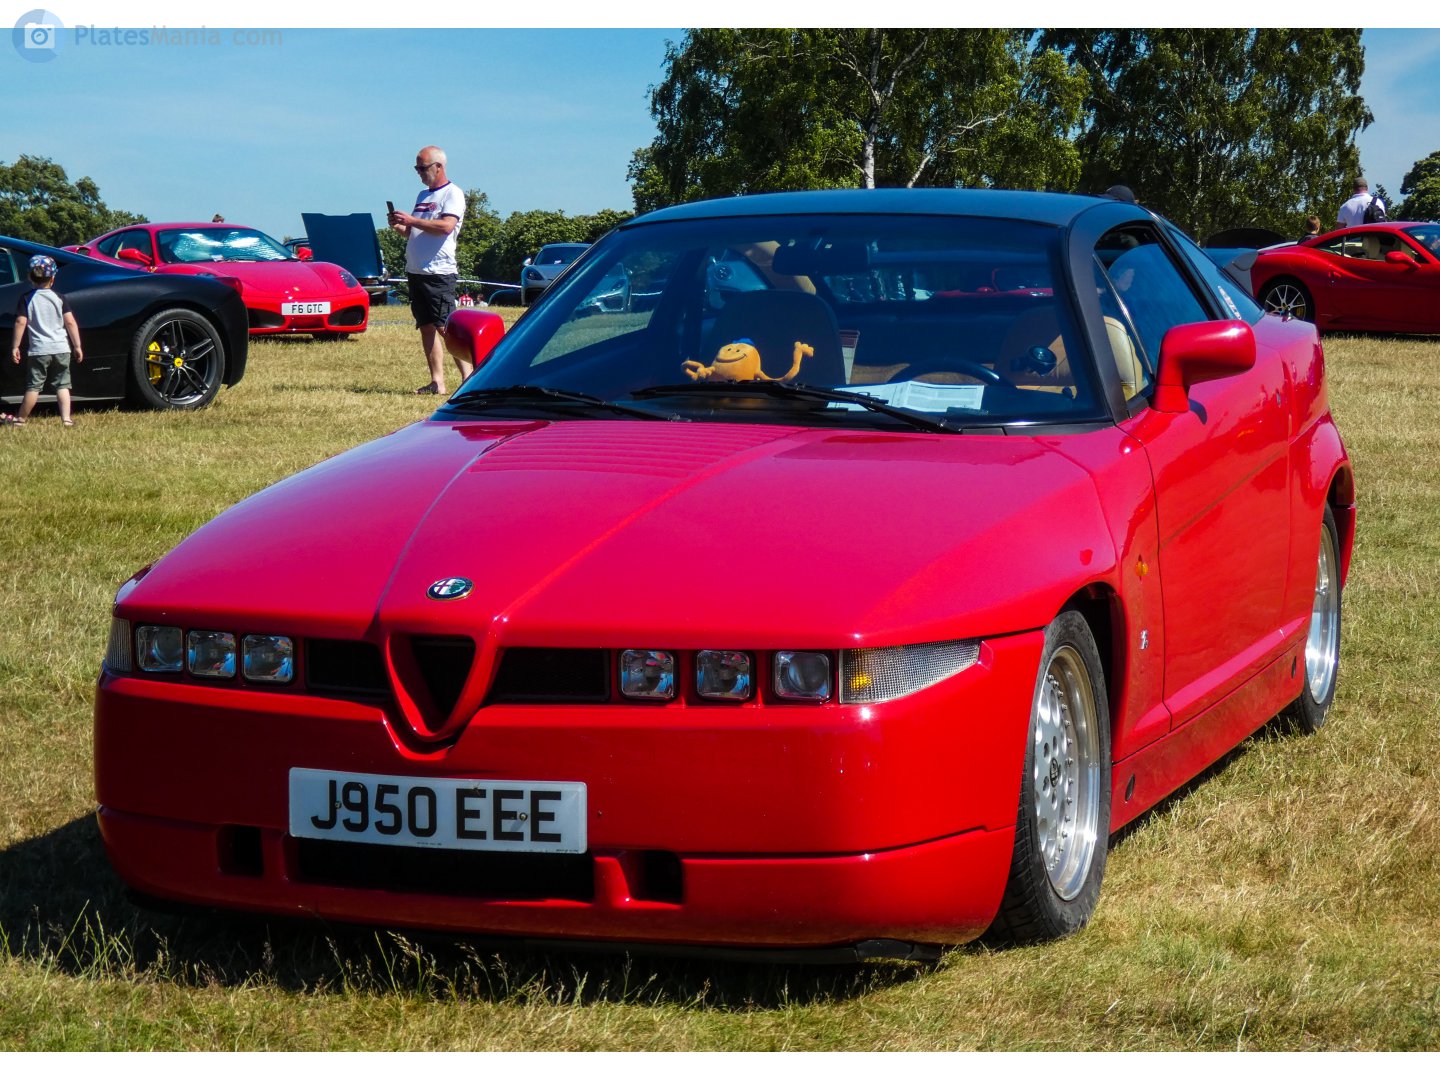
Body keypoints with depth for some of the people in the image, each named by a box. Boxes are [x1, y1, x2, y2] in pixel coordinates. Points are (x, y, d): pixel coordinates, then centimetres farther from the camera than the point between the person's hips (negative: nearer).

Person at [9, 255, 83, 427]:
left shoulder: (27, 299, -2)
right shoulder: (58, 298, 3)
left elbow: (21, 323, -9)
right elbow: (70, 322, -1)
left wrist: (15, 347, -3)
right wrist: (77, 346, 5)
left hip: (38, 350, -1)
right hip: (61, 348, 1)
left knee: (34, 386, 4)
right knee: (62, 385, 6)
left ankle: (21, 419, 10)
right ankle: (66, 418, -3)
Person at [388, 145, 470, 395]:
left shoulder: (452, 194, -5)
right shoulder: (423, 195, 20)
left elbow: (446, 226, -20)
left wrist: (412, 220, -20)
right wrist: (400, 227, 5)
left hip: (439, 272, -8)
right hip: (415, 271, 8)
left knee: (446, 327, -12)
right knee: (426, 327, 4)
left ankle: (468, 377, -9)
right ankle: (437, 382, 5)